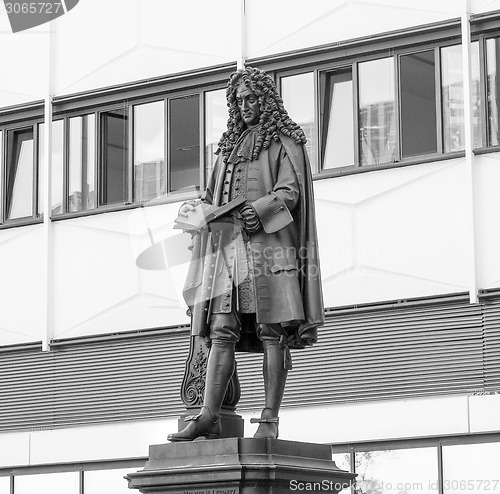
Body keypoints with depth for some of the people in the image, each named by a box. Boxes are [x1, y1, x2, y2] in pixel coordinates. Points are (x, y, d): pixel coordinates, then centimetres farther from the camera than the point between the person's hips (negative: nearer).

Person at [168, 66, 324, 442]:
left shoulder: (284, 140, 8)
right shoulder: (231, 144, 26)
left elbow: (290, 191, -4)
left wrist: (261, 209, -21)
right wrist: (196, 208, 4)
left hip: (268, 242, -6)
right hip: (227, 243, 6)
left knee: (272, 332, -8)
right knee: (221, 332, -5)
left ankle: (270, 419, -10)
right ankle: (209, 417, -12)